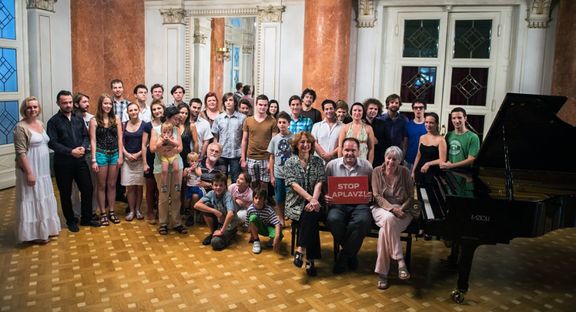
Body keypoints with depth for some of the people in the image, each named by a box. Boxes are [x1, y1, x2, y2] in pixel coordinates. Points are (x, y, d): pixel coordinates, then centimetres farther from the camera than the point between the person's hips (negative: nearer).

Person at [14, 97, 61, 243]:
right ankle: (35, 234, 11)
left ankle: (46, 228, 30)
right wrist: (29, 172, -22)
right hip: (31, 169, -8)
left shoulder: (40, 124, 8)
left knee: (44, 199, 16)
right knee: (33, 199, 1)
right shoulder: (21, 127, -15)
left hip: (43, 169, 8)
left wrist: (43, 169, 14)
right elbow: (21, 153, -18)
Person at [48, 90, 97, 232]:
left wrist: (83, 147, -11)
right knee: (66, 193, 7)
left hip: (80, 160, 4)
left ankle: (86, 218, 21)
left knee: (87, 188, 6)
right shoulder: (53, 121, -5)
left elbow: (86, 136, 10)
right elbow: (52, 143, -12)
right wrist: (71, 151, -18)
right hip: (63, 162, -4)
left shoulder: (79, 119, 9)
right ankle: (70, 221, 22)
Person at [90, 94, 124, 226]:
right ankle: (103, 213, 15)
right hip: (101, 154, -2)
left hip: (114, 154, 2)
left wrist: (120, 156, -2)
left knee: (112, 185, 10)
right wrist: (94, 160, -8)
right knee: (102, 185, 7)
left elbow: (119, 138, 4)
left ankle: (112, 211, 21)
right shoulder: (94, 120, -3)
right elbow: (93, 141, -4)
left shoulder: (116, 119, 4)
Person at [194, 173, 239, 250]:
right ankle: (213, 233, 1)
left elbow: (230, 214, -39)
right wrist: (214, 211, -28)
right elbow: (197, 205, -21)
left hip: (229, 224, -5)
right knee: (206, 205, -17)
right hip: (218, 222, 6)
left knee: (216, 243, -30)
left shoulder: (227, 196, -24)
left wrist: (222, 231, -33)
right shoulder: (211, 194, -10)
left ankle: (229, 235, 4)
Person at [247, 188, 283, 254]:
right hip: (258, 228, 3)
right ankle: (256, 241, -11)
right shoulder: (250, 209, -20)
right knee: (253, 217, -31)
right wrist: (251, 236, -7)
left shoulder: (269, 210, -28)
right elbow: (248, 223, -7)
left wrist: (277, 237, -50)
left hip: (268, 228, -2)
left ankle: (271, 241, 5)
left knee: (279, 236, -36)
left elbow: (278, 224, -37)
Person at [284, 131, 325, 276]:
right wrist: (310, 198, -22)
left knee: (310, 214, -32)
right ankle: (309, 259, -24)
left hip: (313, 202, 2)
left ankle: (300, 250, -24)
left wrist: (314, 199, -20)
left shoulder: (317, 161, 10)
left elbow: (319, 182, -2)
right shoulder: (290, 162, 4)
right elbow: (294, 184, -9)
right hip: (296, 203, -1)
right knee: (310, 216, -30)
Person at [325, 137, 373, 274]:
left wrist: (371, 196, -13)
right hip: (338, 204, 0)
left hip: (359, 204, 0)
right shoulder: (332, 165, 9)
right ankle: (351, 253, -6)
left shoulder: (366, 166, 9)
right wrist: (326, 197, -13)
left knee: (363, 221, -35)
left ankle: (344, 256, -11)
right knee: (333, 219, -34)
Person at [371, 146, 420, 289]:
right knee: (389, 219, -37)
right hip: (382, 209, 0)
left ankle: (382, 273, -27)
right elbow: (377, 196, -4)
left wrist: (400, 209, -15)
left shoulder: (404, 172, 1)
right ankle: (400, 261, -33)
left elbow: (411, 197, 2)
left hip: (402, 210, 0)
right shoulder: (377, 171, 2)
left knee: (385, 229, -32)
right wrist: (392, 209, -19)